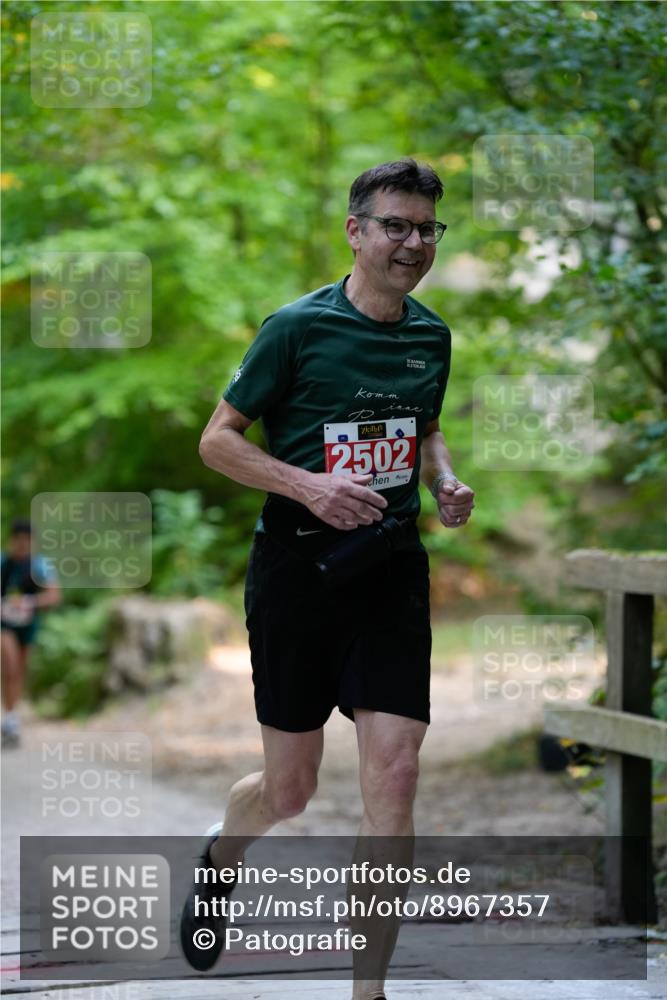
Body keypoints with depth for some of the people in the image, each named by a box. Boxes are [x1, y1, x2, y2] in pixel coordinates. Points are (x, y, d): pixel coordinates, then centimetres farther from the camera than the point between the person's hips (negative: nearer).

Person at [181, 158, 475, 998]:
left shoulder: (431, 337, 8)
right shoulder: (299, 327, -8)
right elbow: (218, 439, -4)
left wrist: (445, 483, 5)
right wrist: (308, 486, -18)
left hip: (392, 567, 4)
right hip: (298, 564, -4)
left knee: (394, 772, -10)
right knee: (289, 790, 5)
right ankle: (220, 860, 43)